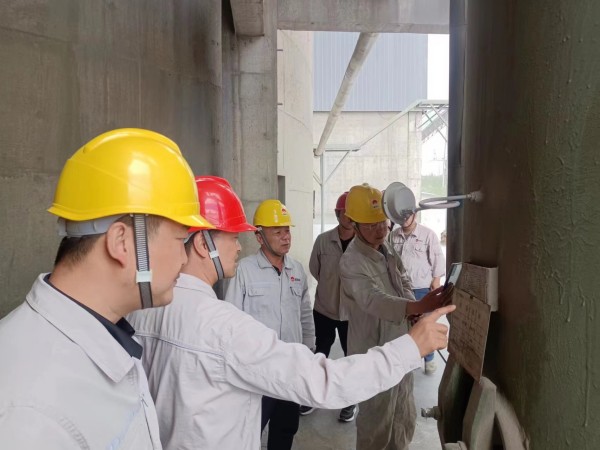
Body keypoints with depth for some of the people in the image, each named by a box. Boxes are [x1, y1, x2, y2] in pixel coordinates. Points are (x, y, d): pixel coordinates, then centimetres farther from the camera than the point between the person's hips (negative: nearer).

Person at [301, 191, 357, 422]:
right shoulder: (323, 240, -8)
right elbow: (314, 269, 5)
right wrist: (331, 286, 5)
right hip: (324, 308, 1)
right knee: (320, 353, 16)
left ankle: (350, 401, 34)